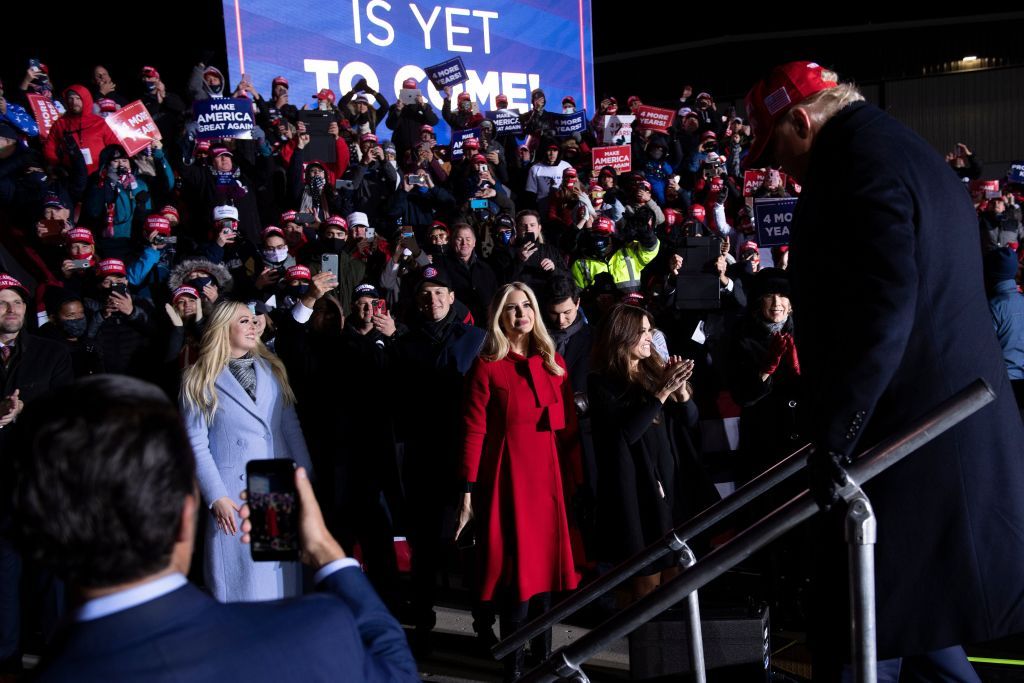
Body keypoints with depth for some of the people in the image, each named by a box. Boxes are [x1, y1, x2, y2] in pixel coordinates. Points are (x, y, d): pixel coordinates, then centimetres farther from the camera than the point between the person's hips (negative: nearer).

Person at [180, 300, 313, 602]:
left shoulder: (273, 369, 12)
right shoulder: (200, 380, 0)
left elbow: (291, 427, 11)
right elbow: (197, 446, -4)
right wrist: (216, 497, -12)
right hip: (234, 496, -3)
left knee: (283, 578, 7)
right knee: (243, 583, 0)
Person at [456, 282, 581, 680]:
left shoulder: (554, 363, 10)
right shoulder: (487, 366, -2)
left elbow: (569, 429, 10)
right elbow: (474, 431, -7)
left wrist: (576, 481, 5)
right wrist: (468, 492, -11)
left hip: (550, 478, 4)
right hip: (507, 479, -4)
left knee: (546, 565, 9)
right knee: (517, 569, -2)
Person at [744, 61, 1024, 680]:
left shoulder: (862, 166, -14)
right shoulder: (913, 155, 19)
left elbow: (881, 311, -25)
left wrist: (835, 436, -19)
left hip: (906, 452, -10)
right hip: (965, 437, 10)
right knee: (928, 630, 21)